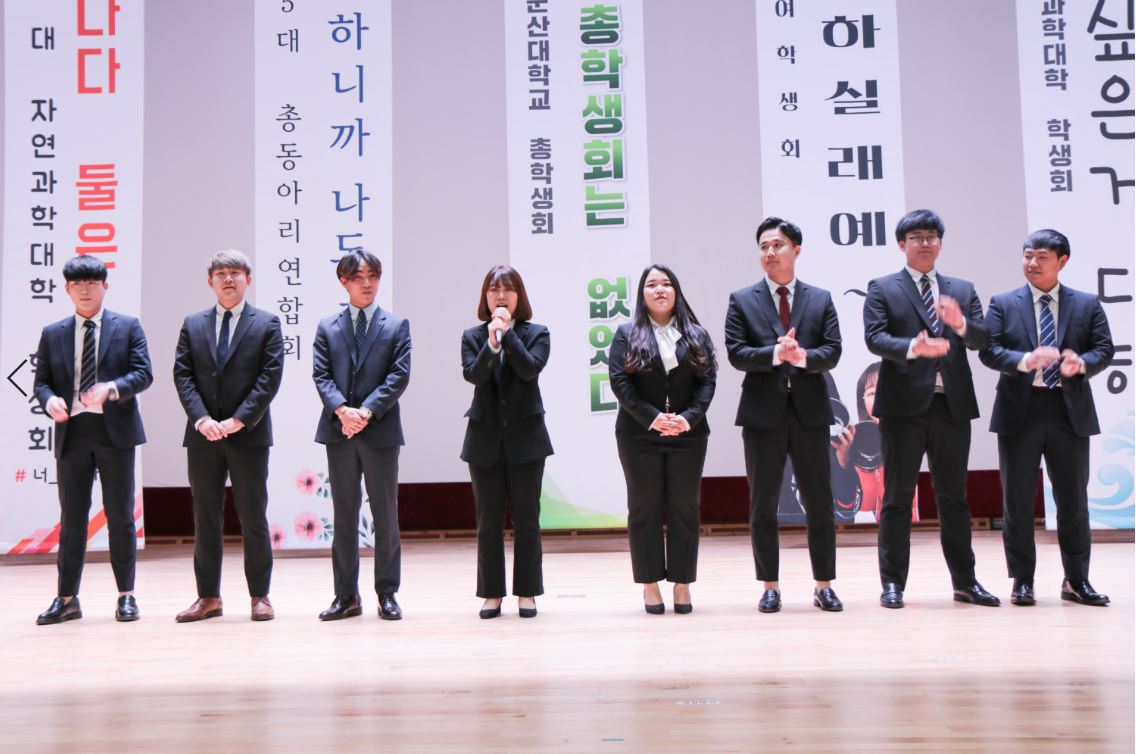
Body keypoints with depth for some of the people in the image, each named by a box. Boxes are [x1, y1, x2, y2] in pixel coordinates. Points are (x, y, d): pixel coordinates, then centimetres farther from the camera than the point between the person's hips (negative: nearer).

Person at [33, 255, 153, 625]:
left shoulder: (128, 327, 4)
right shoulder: (52, 334, 11)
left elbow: (143, 373, -4)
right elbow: (41, 381, 10)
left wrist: (111, 389, -22)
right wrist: (50, 400, -13)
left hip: (115, 430, -2)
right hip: (71, 432, 2)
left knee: (120, 516, 4)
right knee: (71, 518, 7)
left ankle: (126, 595, 12)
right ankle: (67, 598, 15)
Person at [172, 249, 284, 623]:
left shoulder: (266, 323, 4)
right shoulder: (193, 325, 12)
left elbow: (270, 377, -5)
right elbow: (182, 375, 4)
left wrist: (239, 420, -13)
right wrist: (201, 419, -11)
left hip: (249, 434, -3)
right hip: (203, 435, 3)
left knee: (254, 518, 2)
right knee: (205, 519, 7)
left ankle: (260, 595, 11)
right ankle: (208, 596, 14)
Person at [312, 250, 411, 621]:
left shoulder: (397, 325, 6)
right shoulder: (327, 327, 11)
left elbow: (399, 376, -4)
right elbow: (321, 375, 2)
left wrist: (366, 411, -15)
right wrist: (342, 410, -15)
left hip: (380, 431, -2)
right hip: (338, 432, 2)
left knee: (385, 516, 3)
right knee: (344, 517, 7)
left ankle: (387, 593, 12)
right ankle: (346, 596, 14)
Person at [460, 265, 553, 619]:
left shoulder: (536, 333, 4)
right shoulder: (472, 336, 8)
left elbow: (531, 368, -14)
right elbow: (473, 374, -10)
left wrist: (507, 333, -15)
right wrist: (492, 341, -21)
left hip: (525, 437, -1)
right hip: (485, 438, 1)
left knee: (526, 519, 3)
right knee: (488, 521, 5)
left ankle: (526, 593, 12)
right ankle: (492, 593, 13)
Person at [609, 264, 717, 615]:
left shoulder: (696, 335, 10)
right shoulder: (627, 334, 6)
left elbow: (708, 379, 2)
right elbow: (619, 381, -5)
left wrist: (689, 418, -15)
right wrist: (652, 418, -16)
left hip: (688, 434, 1)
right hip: (640, 435, -1)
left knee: (684, 508, 3)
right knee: (644, 509, 2)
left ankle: (682, 584, 10)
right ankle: (650, 585, 8)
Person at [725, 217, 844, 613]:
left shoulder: (820, 299, 9)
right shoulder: (742, 300, 6)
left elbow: (833, 351, 0)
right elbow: (736, 353, -5)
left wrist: (804, 357, -20)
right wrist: (775, 354, -20)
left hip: (811, 410, 1)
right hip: (763, 413, -1)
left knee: (820, 503, 4)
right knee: (763, 505, 4)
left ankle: (824, 587, 13)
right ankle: (770, 587, 14)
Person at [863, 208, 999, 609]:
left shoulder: (962, 289, 15)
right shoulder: (882, 288, 4)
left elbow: (982, 339, 4)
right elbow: (874, 337, -10)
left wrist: (960, 323, -18)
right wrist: (914, 347, -27)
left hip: (952, 405, 4)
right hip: (904, 405, -3)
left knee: (954, 496, 10)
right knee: (897, 497, 1)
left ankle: (965, 581, 18)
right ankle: (893, 582, 7)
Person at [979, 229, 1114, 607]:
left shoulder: (1087, 304, 8)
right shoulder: (1003, 304, 5)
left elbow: (1104, 349, 2)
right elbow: (988, 351, -5)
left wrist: (1082, 362, -19)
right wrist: (1025, 360, -22)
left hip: (1070, 411, 1)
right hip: (1020, 411, -1)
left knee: (1073, 499, 7)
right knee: (1018, 500, 3)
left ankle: (1077, 580, 18)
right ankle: (1022, 580, 13)